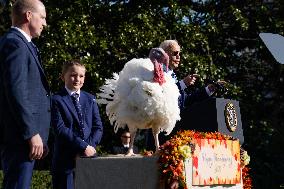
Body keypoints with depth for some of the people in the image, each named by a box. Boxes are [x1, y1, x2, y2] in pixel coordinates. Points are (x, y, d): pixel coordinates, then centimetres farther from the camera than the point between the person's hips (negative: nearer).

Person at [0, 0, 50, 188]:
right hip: (20, 137, -10)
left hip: (25, 135, 10)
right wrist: (32, 134, -19)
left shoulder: (21, 43, 19)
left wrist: (38, 135, 17)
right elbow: (16, 93, -19)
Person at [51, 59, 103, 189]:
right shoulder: (56, 100, -1)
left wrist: (89, 147, -9)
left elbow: (98, 127, 8)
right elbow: (60, 129, -11)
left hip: (88, 156, 4)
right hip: (65, 159, -4)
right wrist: (83, 147, -16)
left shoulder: (90, 99, 15)